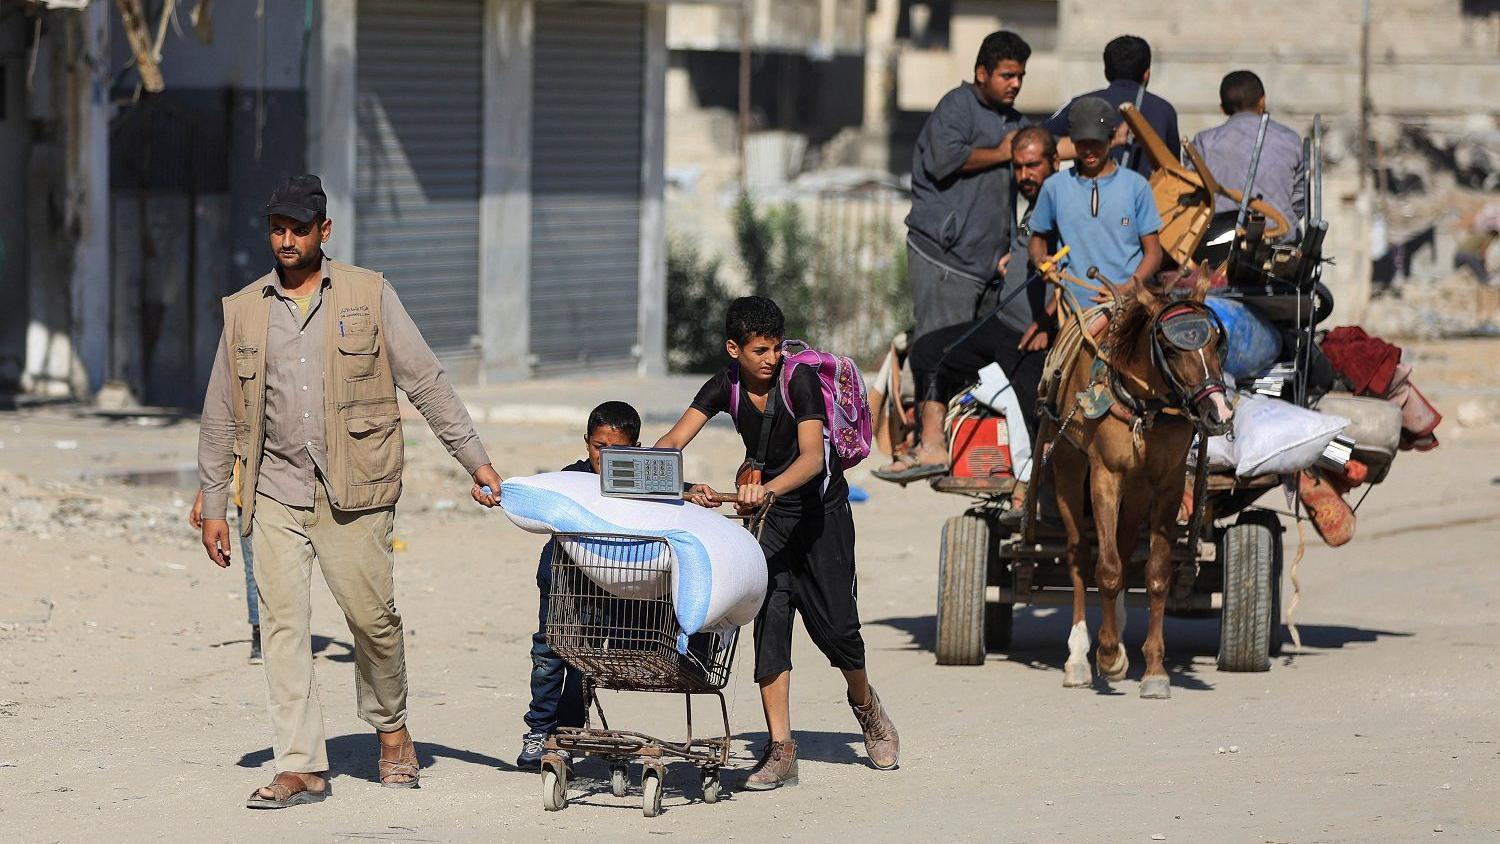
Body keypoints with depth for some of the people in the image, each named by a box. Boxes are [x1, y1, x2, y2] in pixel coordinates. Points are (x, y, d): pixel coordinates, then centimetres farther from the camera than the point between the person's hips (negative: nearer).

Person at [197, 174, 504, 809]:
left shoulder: (369, 296, 4)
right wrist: (212, 507, 12)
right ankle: (301, 768, -4)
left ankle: (390, 728, 24)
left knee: (372, 616, -3)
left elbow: (426, 382, 3)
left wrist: (475, 459, -2)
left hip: (354, 492, -2)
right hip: (275, 492, 2)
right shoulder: (243, 310, 10)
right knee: (283, 622, -5)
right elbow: (220, 416, 14)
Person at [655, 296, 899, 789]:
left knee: (835, 625, -1)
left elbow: (811, 458, -35)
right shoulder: (724, 388, -12)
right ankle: (780, 750, -14)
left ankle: (865, 703, 33)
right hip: (770, 512, 3)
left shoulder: (799, 381, -23)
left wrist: (767, 489, -53)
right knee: (770, 619, -12)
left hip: (822, 509, -3)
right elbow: (669, 445, -21)